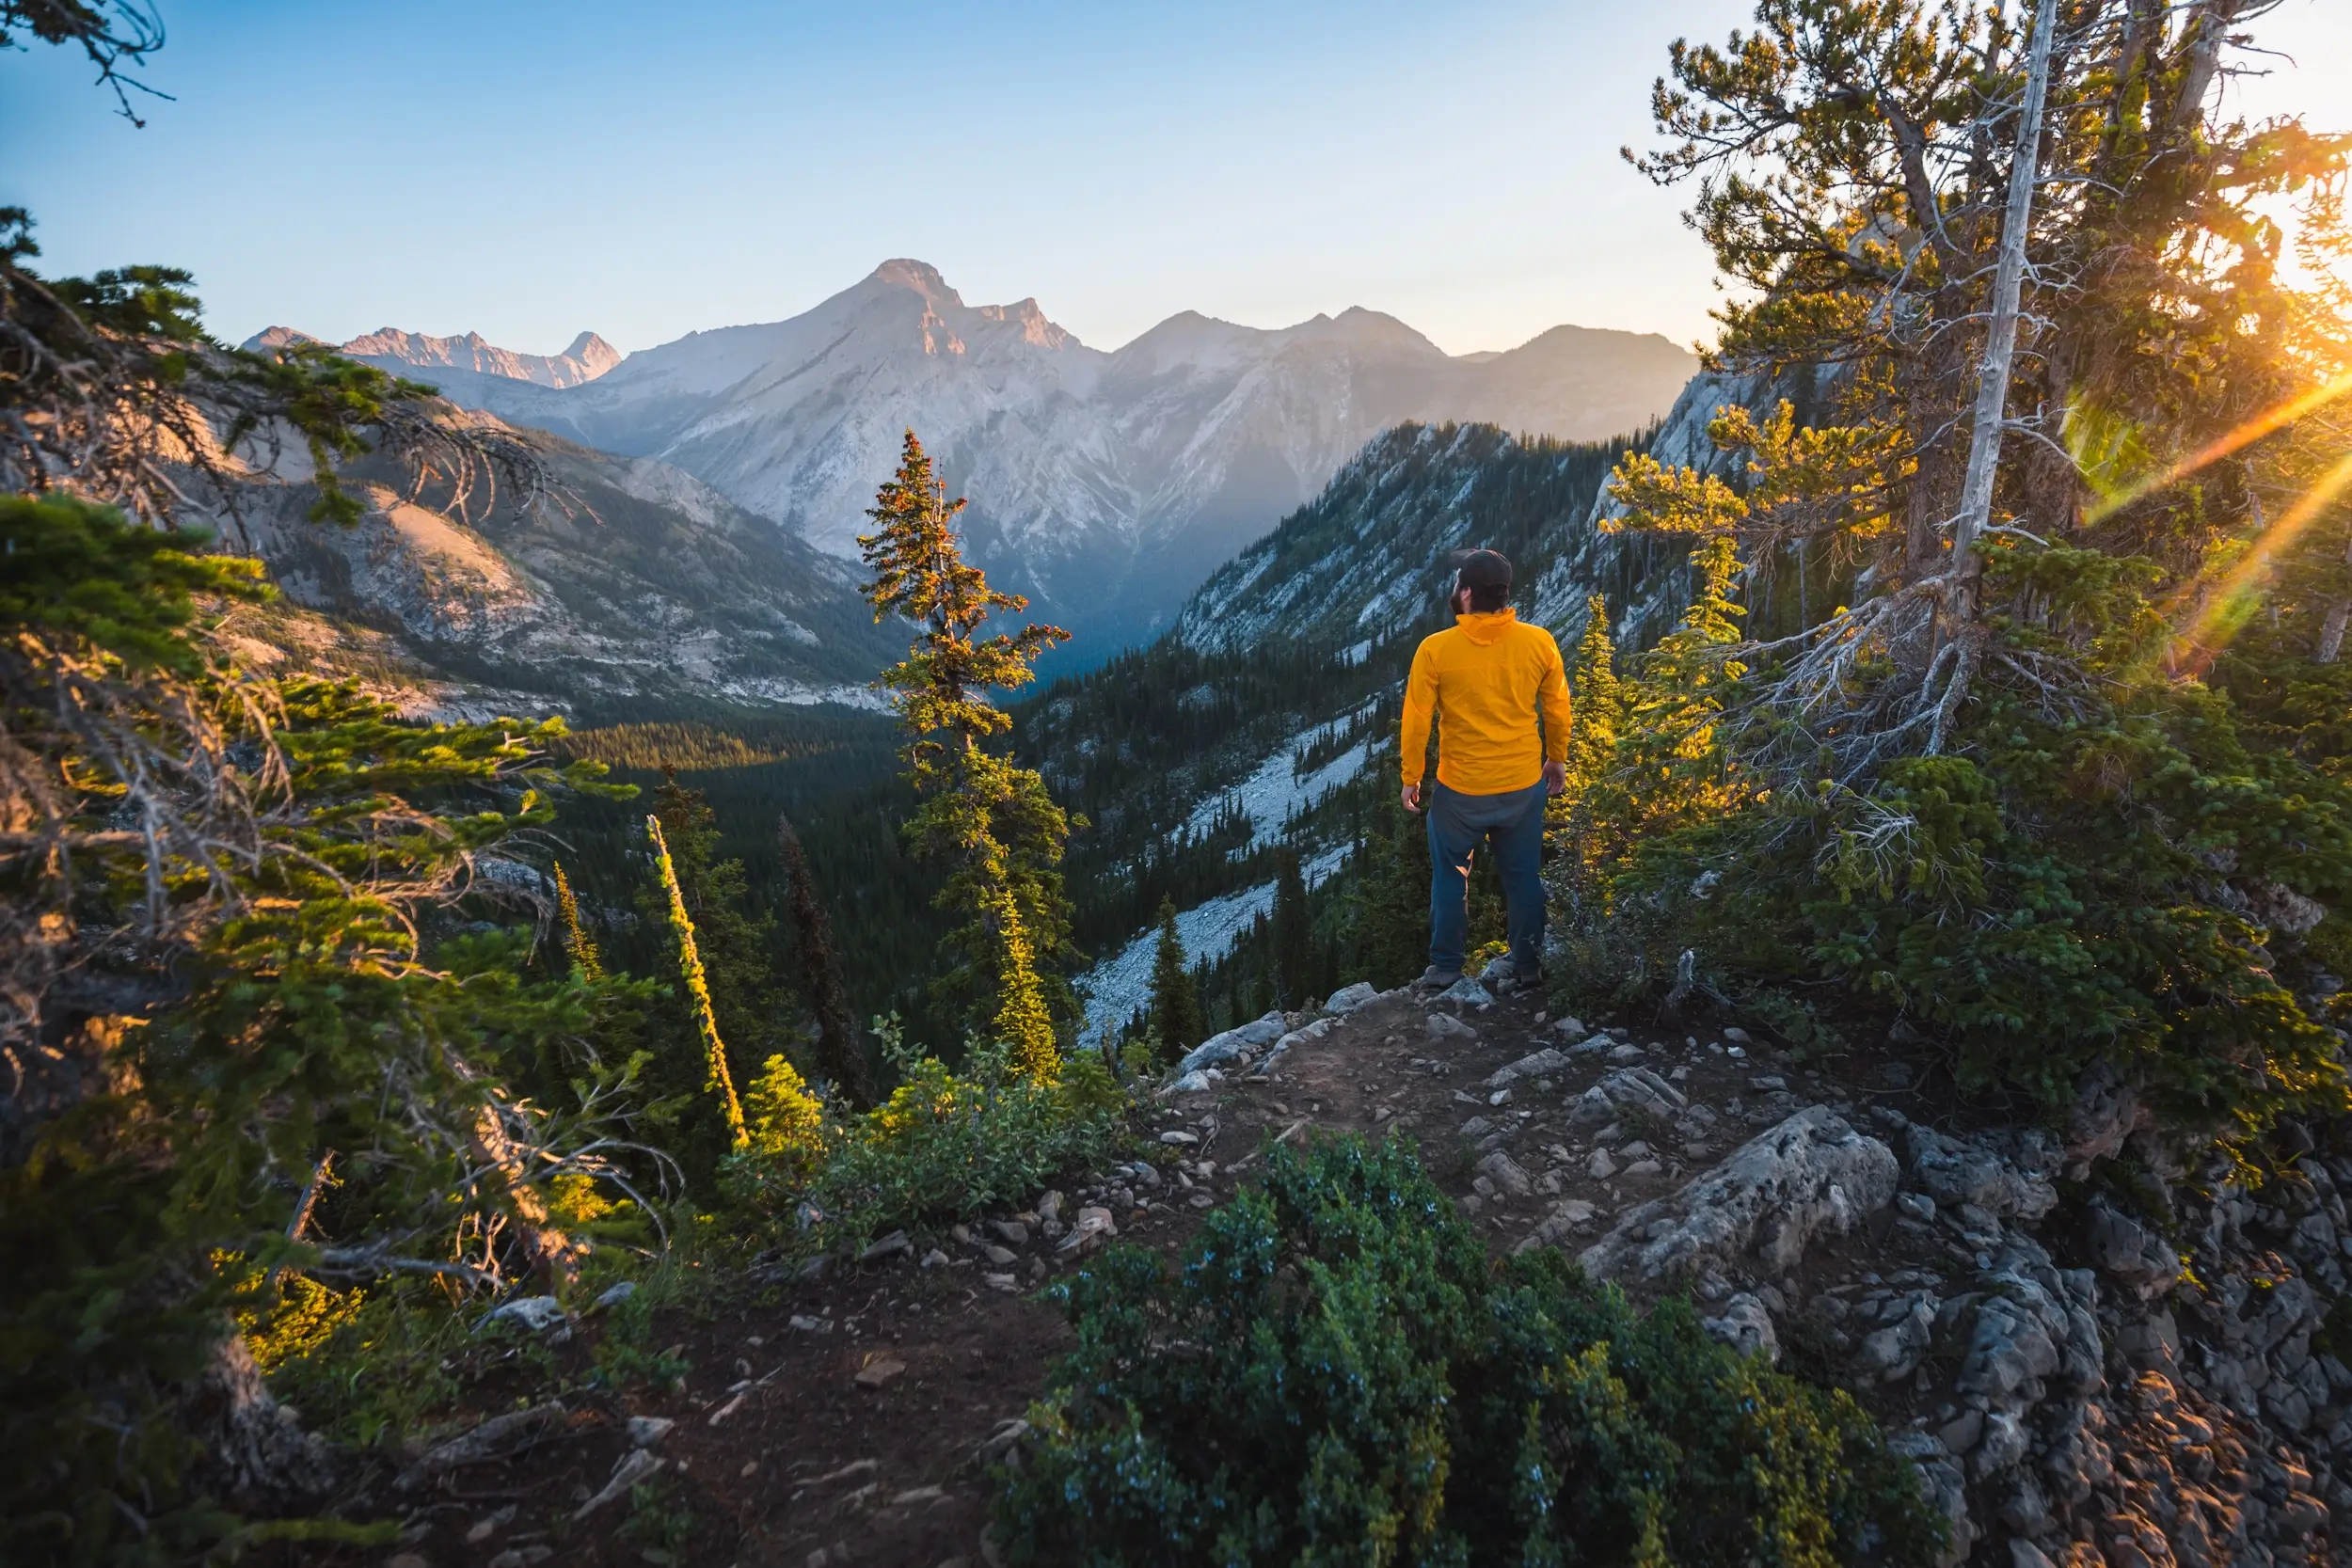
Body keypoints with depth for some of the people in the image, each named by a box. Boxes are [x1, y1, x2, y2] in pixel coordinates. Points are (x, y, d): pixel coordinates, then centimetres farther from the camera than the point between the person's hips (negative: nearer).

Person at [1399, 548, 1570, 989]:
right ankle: (1527, 964, 29)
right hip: (1524, 786, 2)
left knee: (1450, 875, 17)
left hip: (1459, 789, -2)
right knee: (1522, 875, 17)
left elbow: (1416, 720, -10)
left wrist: (1411, 778, 3)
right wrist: (1557, 759, 18)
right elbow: (1557, 709, 2)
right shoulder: (1539, 642, -9)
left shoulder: (1435, 649, -16)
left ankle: (1445, 966, 23)